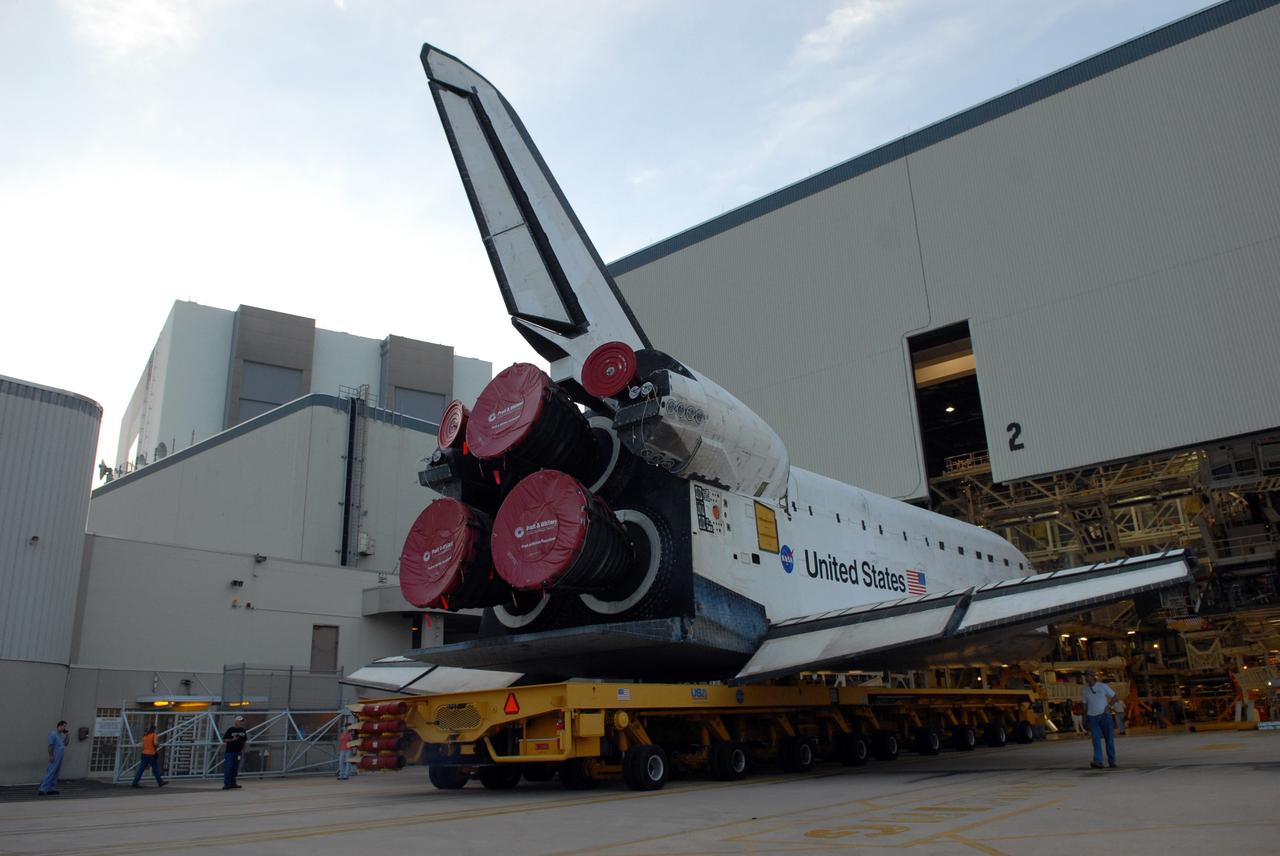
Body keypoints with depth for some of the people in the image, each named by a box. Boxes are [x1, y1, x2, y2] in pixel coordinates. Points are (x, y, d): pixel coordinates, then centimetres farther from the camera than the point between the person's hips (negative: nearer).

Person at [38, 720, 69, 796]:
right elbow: (50, 746, -16)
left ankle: (51, 789, 11)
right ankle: (42, 789, -10)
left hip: (60, 758, 9)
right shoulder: (53, 734, -12)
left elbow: (65, 744, 17)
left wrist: (66, 735, 6)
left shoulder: (61, 735, 14)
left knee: (55, 774, 8)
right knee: (50, 773, -11)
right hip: (54, 758, -9)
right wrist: (51, 756, -20)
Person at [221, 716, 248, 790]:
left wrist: (243, 748, 7)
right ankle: (226, 784, -7)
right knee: (228, 768, -9)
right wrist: (232, 739, -19)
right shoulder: (230, 730, -6)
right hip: (230, 751, -6)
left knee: (235, 768, 10)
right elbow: (224, 740, -6)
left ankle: (232, 783, 18)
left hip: (238, 751, 6)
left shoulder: (243, 730, 10)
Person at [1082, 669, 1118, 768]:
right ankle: (1098, 761, -18)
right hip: (1092, 717, 1)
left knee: (1109, 738, 2)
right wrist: (1085, 718, 8)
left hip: (1104, 715, -1)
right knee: (1096, 739, -10)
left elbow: (1114, 697, 6)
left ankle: (1111, 761, 15)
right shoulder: (1085, 690, 8)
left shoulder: (1102, 686, 0)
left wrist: (1108, 705, -9)